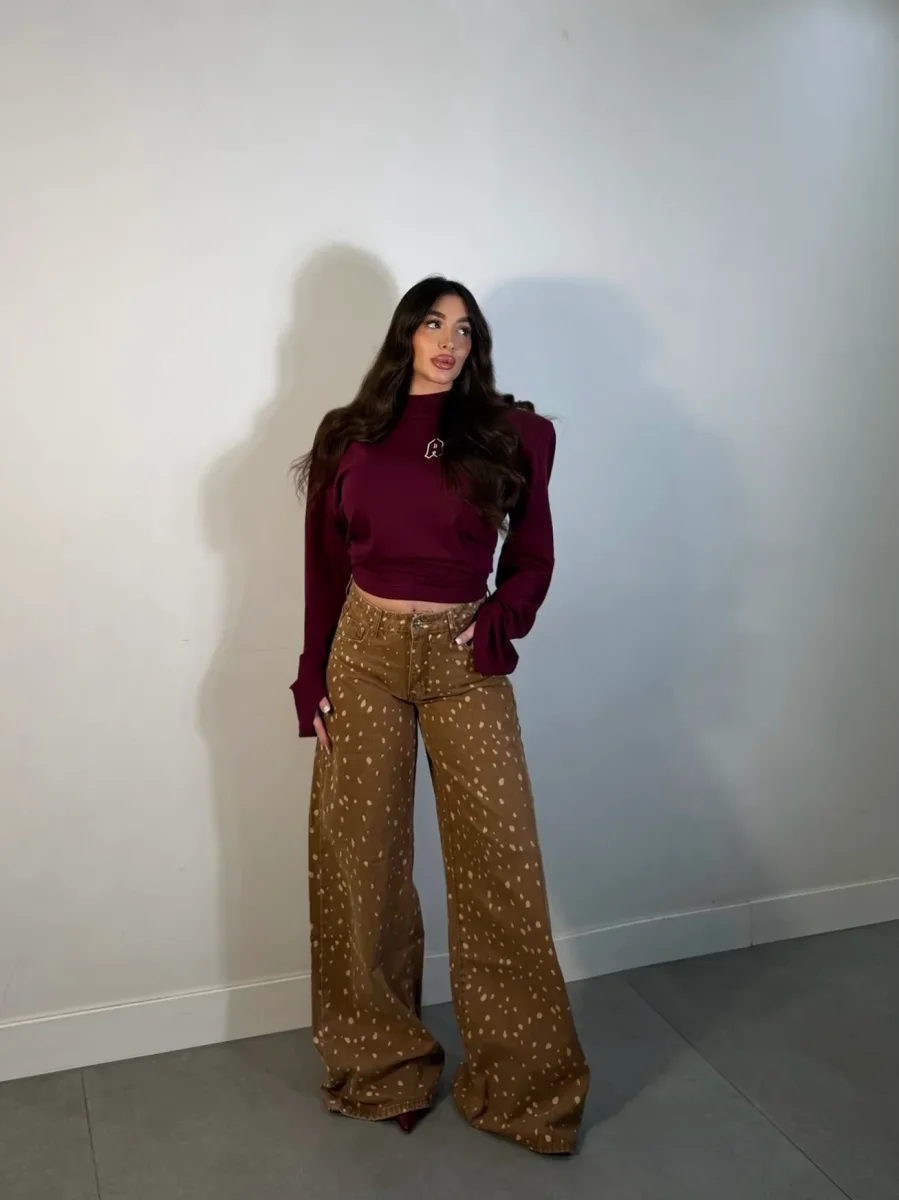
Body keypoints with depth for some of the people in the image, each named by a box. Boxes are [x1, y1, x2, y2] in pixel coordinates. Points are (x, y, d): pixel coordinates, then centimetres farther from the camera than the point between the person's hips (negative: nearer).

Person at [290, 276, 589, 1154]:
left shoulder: (507, 436, 3)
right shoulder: (347, 436, 6)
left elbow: (533, 555, 8)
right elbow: (324, 567, 7)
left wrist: (500, 619, -11)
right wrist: (313, 679, 3)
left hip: (465, 662, -1)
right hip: (364, 656, 2)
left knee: (498, 862, 1)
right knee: (361, 862, 8)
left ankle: (523, 1082, 20)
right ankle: (380, 1065, 30)